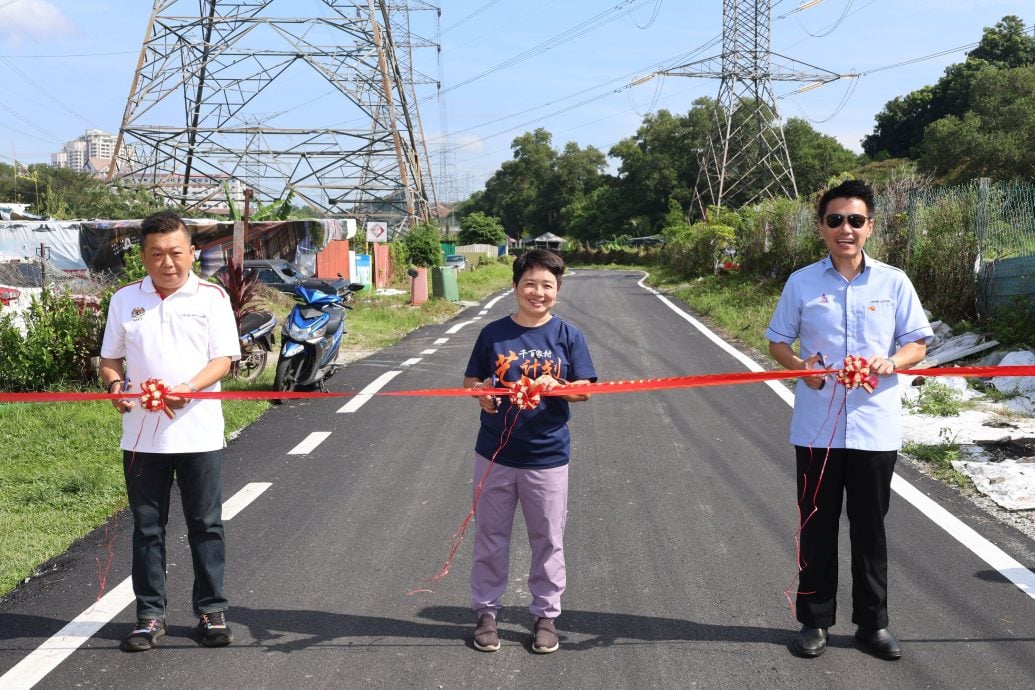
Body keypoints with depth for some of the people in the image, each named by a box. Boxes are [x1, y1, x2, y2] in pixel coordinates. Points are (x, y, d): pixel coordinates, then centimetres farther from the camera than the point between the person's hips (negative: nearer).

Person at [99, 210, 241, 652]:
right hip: (141, 435, 2)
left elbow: (223, 359, -5)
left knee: (206, 525, 6)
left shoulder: (211, 297, 0)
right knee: (147, 527, 8)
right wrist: (115, 383, -11)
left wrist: (187, 389, -22)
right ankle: (150, 615, 18)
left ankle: (212, 611, 16)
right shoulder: (125, 300, 7)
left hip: (198, 432, -2)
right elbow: (109, 358, 12)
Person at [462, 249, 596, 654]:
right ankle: (486, 612, 23)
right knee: (490, 537, 10)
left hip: (547, 457, 0)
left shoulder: (568, 336, -3)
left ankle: (545, 615, 23)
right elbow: (470, 381, 6)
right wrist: (481, 391, -16)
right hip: (495, 454, 1)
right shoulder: (494, 334, -1)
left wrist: (557, 386, -21)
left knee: (548, 540, 9)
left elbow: (584, 390, -1)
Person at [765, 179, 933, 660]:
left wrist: (891, 361, -17)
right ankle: (814, 620, 21)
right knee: (817, 526, 8)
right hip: (817, 427, 0)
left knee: (870, 528, 9)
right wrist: (799, 365, -12)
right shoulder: (802, 283, 1)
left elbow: (917, 345, 5)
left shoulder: (893, 282, 1)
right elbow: (777, 342, 9)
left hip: (875, 427, 0)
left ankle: (872, 623, 22)